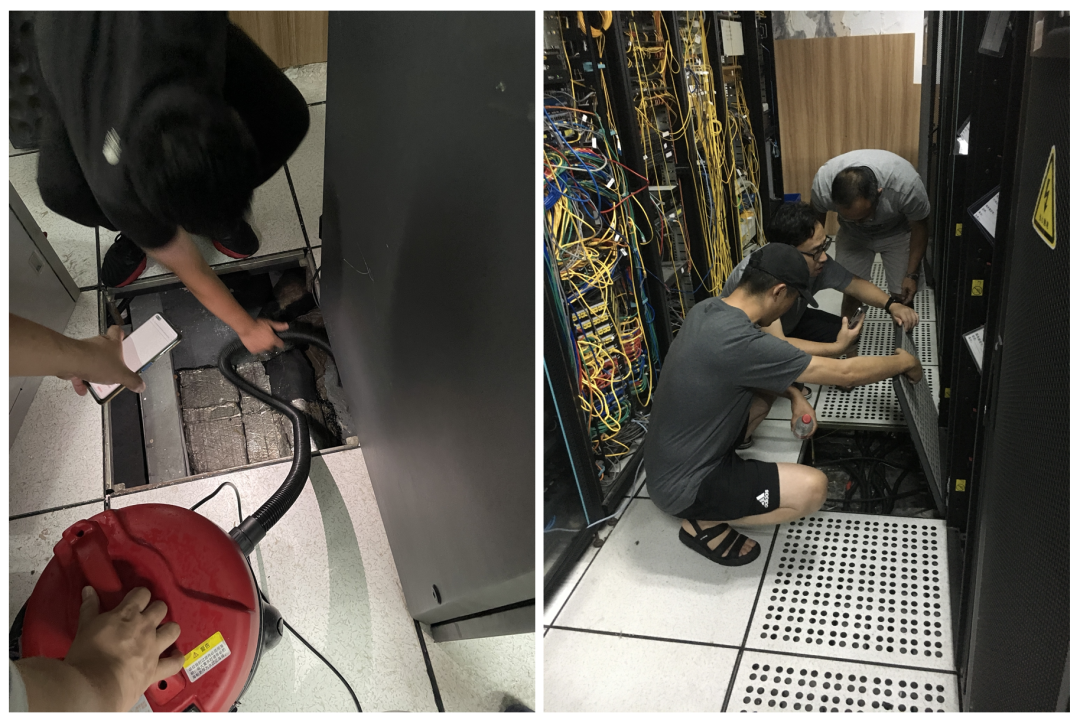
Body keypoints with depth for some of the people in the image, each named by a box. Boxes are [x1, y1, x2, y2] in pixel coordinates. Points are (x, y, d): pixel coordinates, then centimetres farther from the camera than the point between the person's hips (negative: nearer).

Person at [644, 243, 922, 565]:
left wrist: (794, 395, 4)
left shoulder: (707, 309, -2)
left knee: (758, 404, 23)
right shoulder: (740, 341, -29)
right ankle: (704, 523, 0)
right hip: (682, 487, -9)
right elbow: (845, 374, -19)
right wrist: (904, 362, -1)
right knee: (812, 488, -14)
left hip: (666, 459, 9)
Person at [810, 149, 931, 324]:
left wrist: (912, 274, -16)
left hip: (897, 233, -1)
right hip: (852, 235, 1)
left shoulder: (907, 184, -39)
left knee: (902, 296, -1)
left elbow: (920, 227, -18)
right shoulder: (822, 184, -35)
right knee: (851, 292, -2)